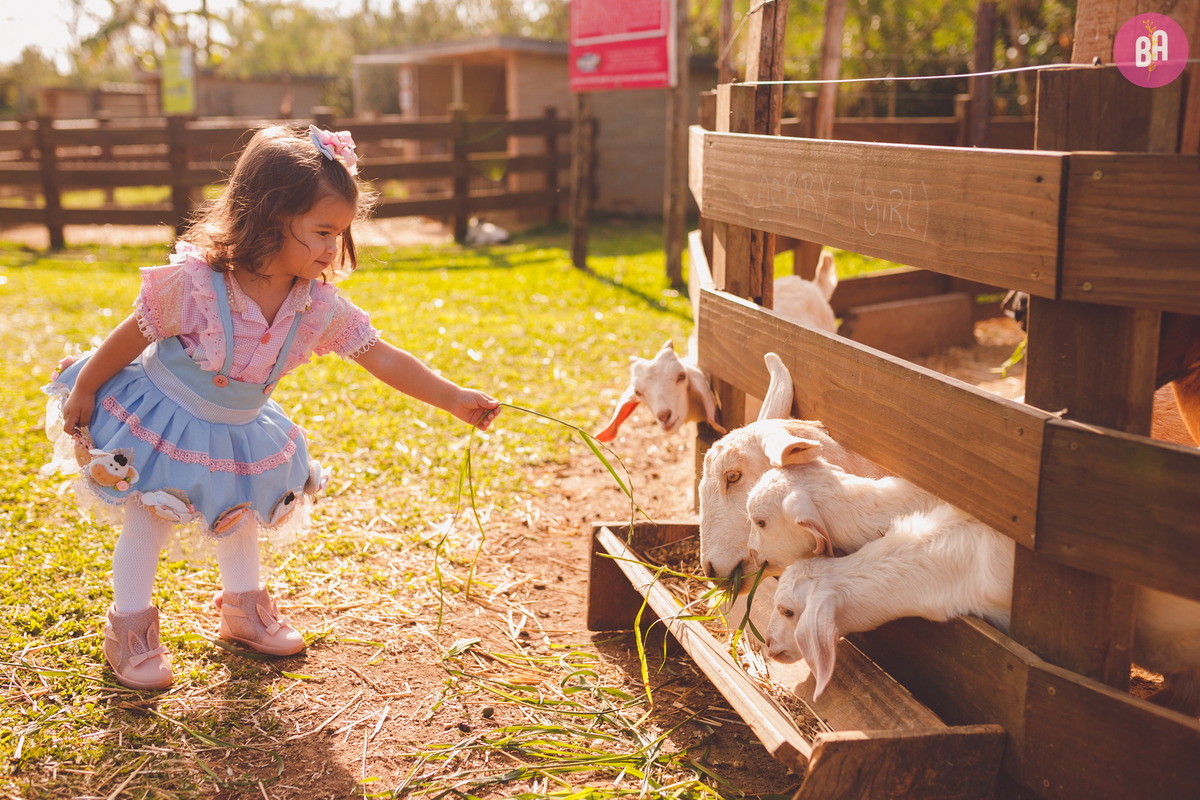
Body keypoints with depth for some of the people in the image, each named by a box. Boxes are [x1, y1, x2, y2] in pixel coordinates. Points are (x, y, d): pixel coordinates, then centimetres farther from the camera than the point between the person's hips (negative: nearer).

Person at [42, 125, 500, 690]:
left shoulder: (319, 306, -21)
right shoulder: (194, 283, -34)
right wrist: (83, 393, -8)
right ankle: (129, 630, 25)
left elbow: (383, 359, -17)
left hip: (238, 430, 5)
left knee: (241, 517, 21)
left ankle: (243, 609, 44)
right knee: (146, 523, 4)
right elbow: (131, 337, -20)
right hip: (161, 419, -5)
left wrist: (454, 399, -23)